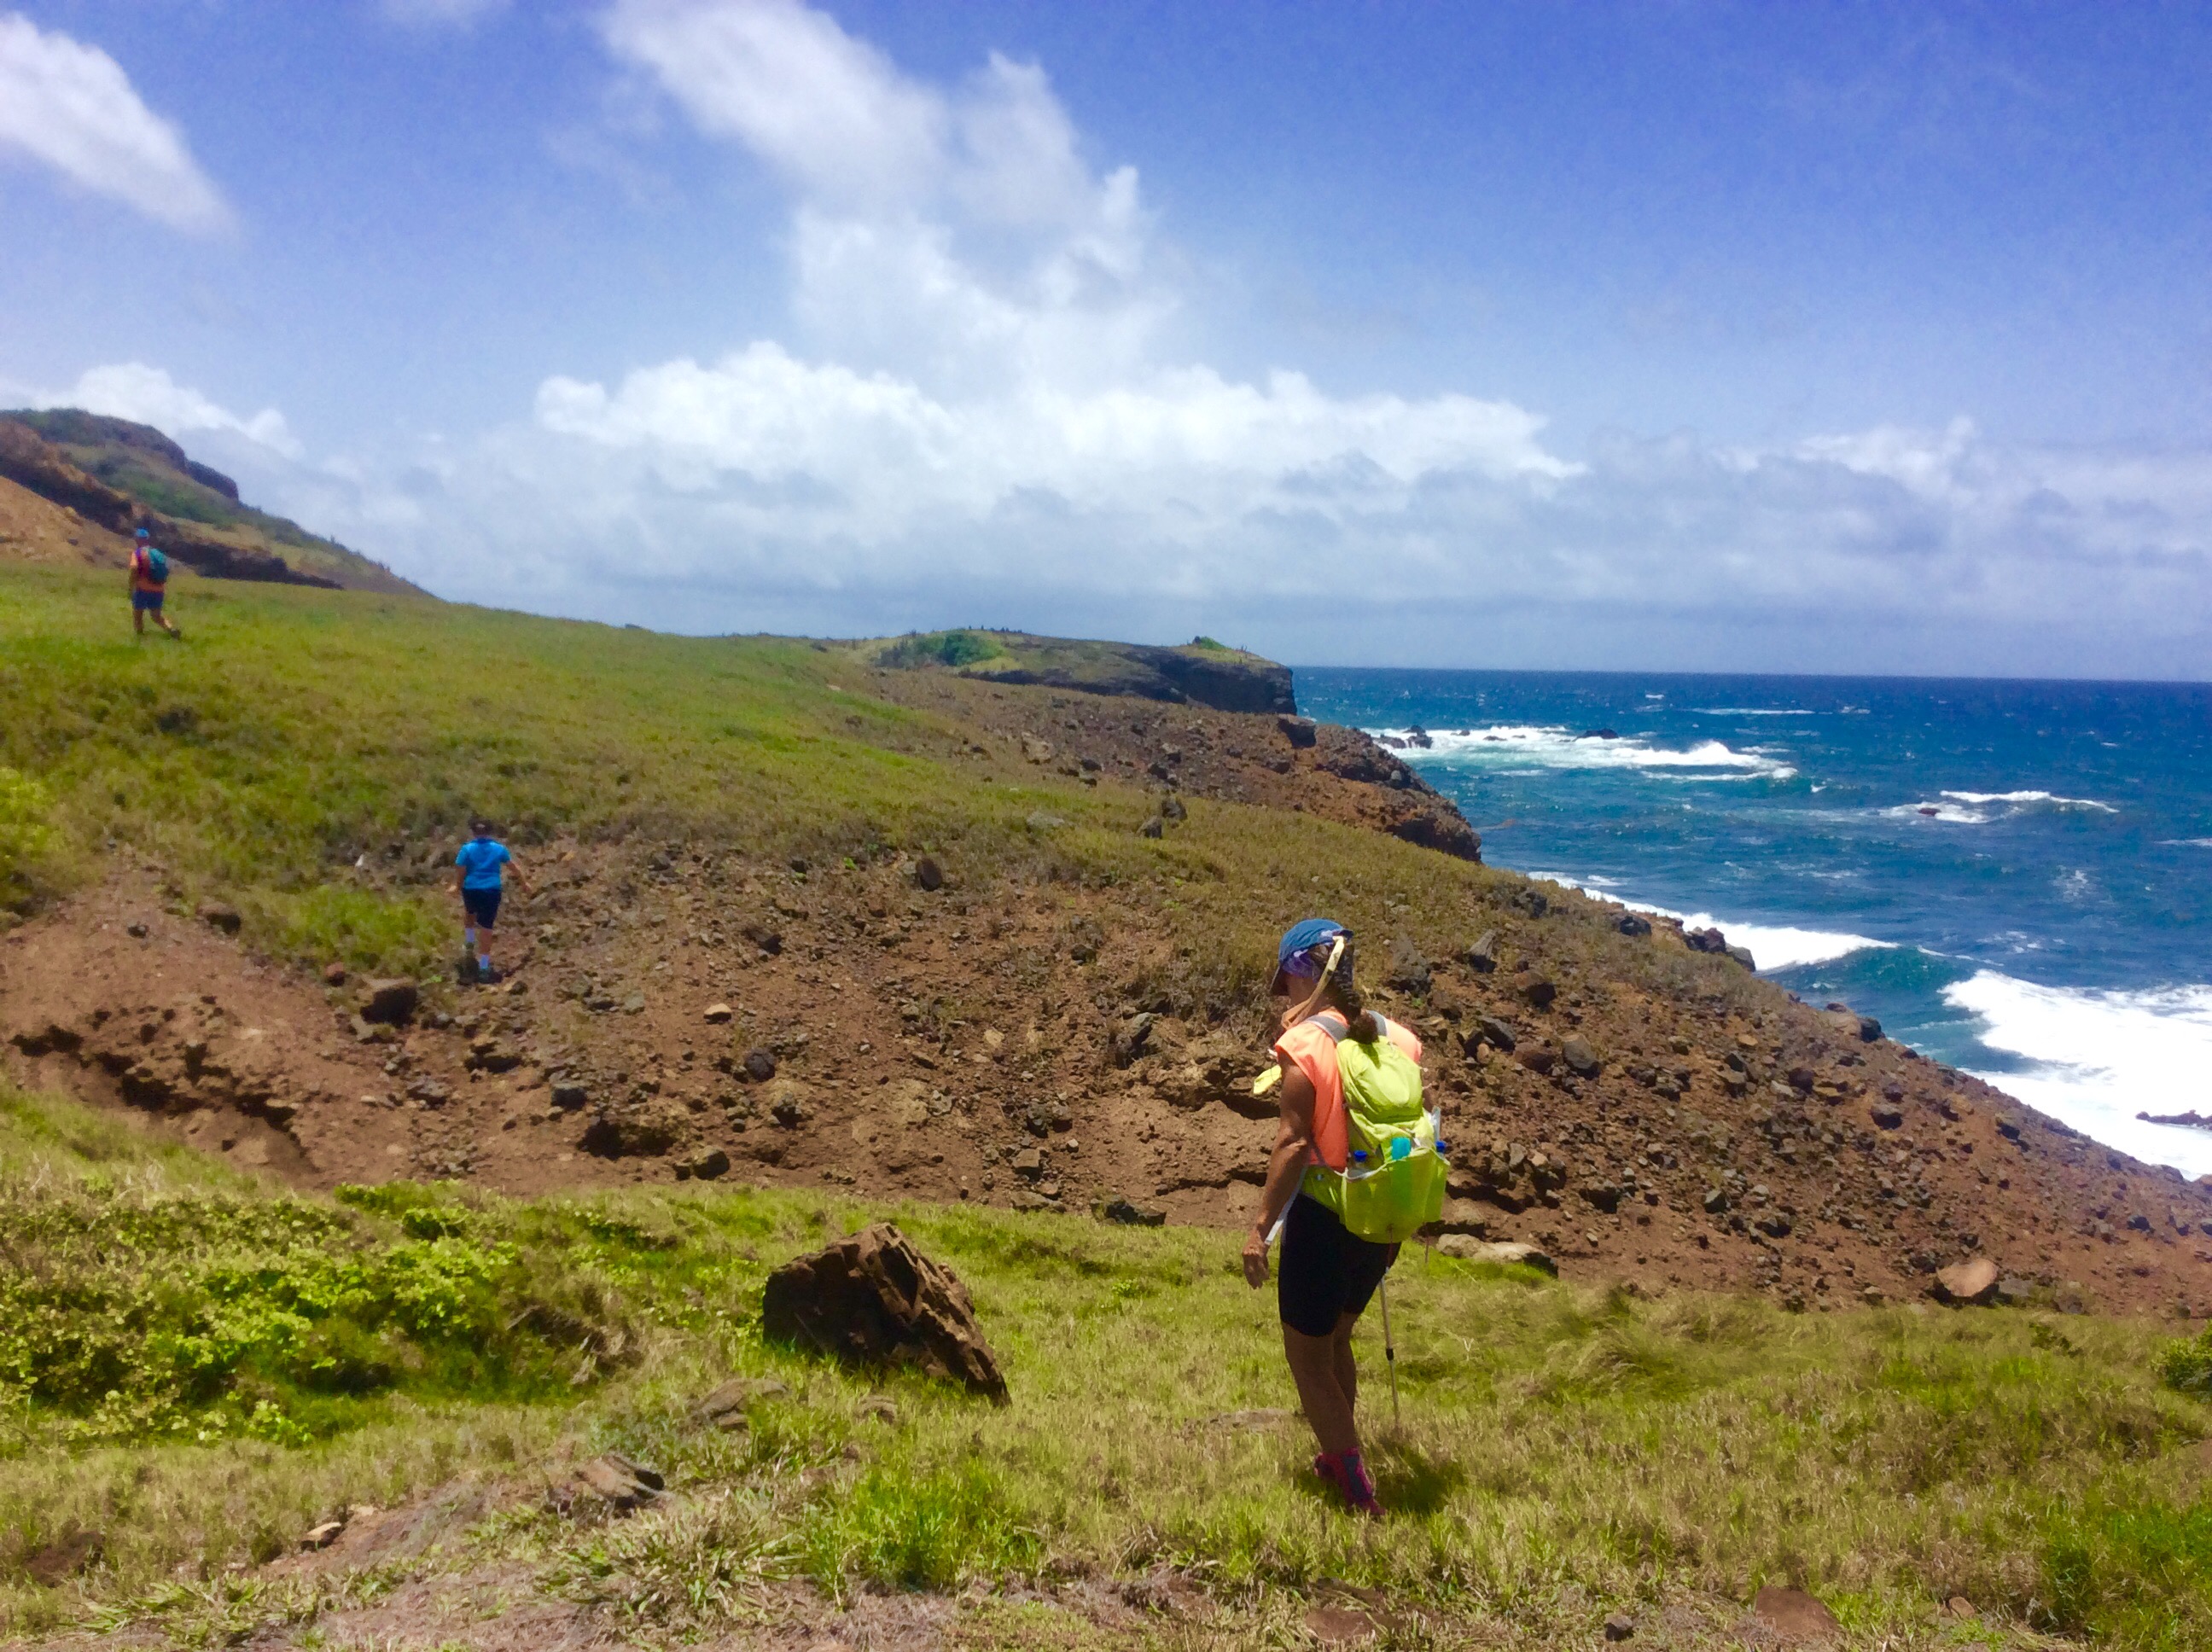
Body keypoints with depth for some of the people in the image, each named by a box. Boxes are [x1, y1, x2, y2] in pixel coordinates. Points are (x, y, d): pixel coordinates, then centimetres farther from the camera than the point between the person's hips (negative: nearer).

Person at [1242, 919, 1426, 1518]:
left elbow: (1293, 1144, -20)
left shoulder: (1304, 1044, -16)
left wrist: (1261, 1226, -14)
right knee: (1335, 1339, 28)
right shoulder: (1398, 1038, 2)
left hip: (1322, 1217, -7)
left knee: (1307, 1357, 10)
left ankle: (1358, 1492, 7)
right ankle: (1340, 1459, 40)